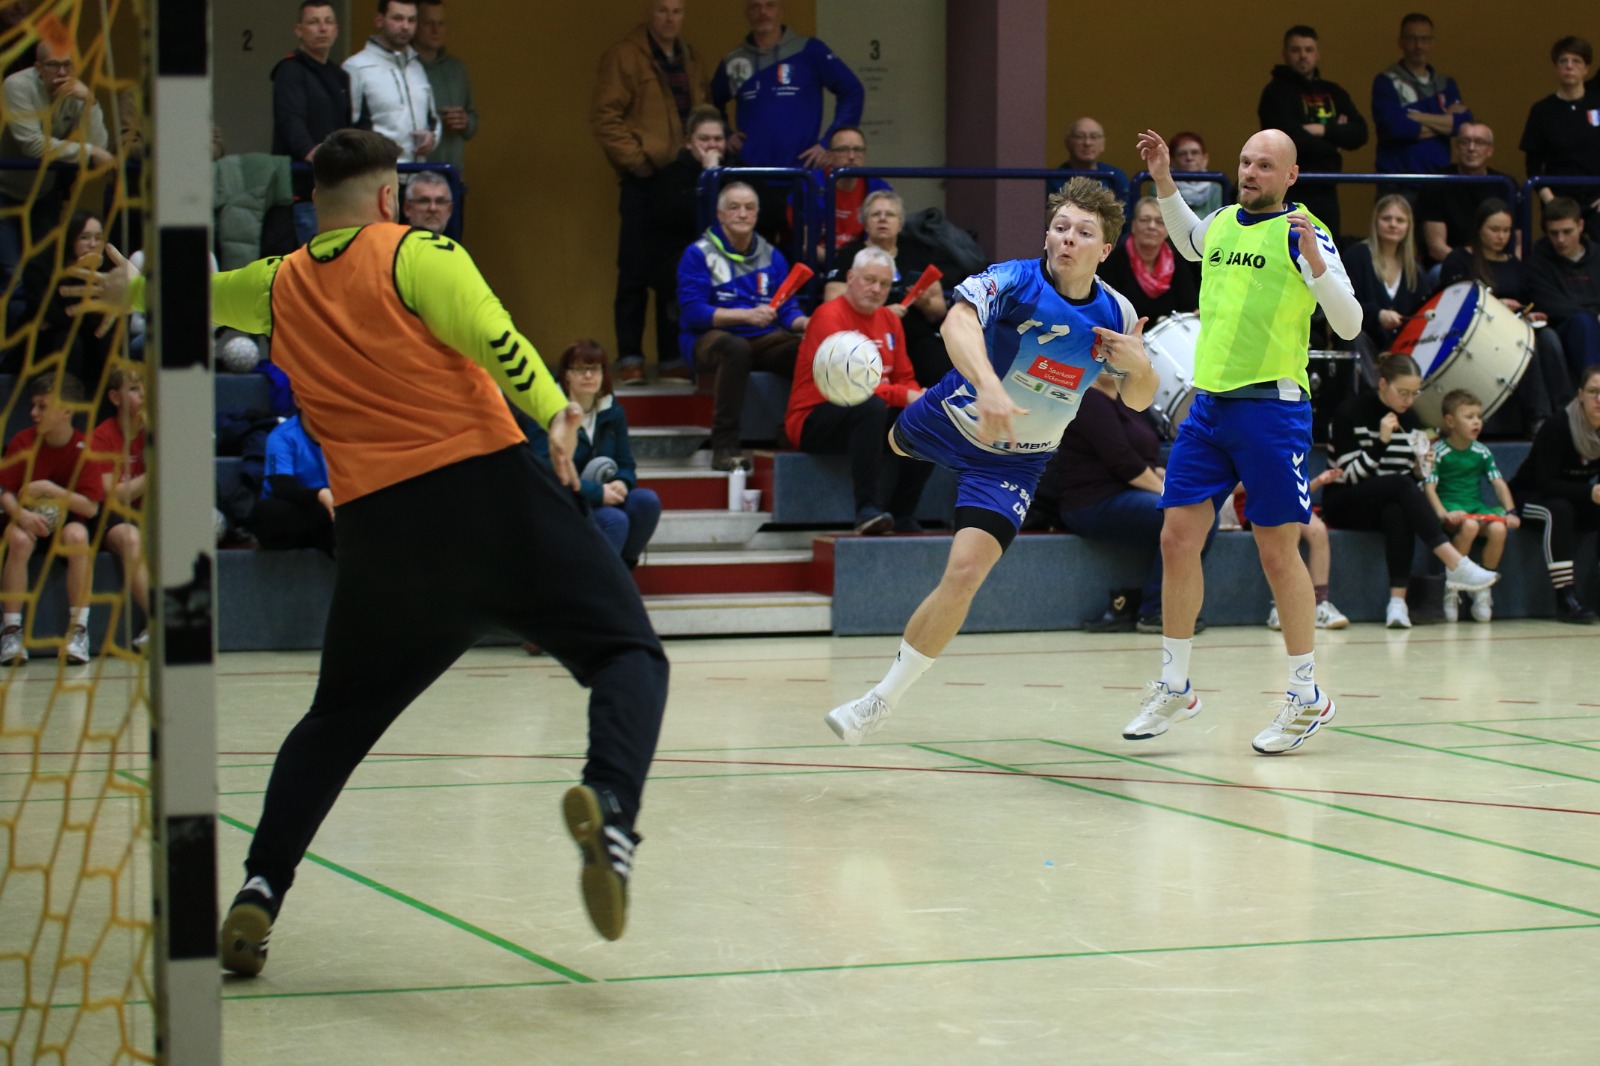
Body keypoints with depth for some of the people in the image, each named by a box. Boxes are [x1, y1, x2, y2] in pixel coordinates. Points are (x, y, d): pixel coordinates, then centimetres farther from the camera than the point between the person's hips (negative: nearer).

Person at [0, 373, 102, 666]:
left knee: (77, 536, -35)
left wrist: (49, 489, -25)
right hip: (28, 519, 1)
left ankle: (78, 629, -27)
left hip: (68, 519, -1)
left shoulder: (83, 448, -10)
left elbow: (90, 507, -15)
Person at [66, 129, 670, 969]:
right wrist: (553, 412, -18)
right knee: (627, 654, -3)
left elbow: (204, 294, 39)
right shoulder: (416, 254, 4)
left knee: (338, 718, 20)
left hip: (375, 519, 4)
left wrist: (131, 293, 58)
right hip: (490, 487, -4)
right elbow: (492, 337, -13)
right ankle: (609, 801, -32)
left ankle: (259, 889, 9)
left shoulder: (279, 288, 18)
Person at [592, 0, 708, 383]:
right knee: (636, 271, -4)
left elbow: (702, 116, 24)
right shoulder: (624, 56, -3)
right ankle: (629, 357, 1)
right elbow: (605, 116, -9)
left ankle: (672, 356, 12)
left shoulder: (689, 61, 17)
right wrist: (635, 159, -13)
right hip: (644, 180, -6)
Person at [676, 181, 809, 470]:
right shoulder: (698, 254, -1)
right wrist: (746, 315, -22)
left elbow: (787, 310, 11)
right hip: (710, 337, -4)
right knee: (736, 347, -40)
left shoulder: (771, 257, 14)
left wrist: (804, 323, -14)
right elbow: (692, 311, -11)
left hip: (763, 339, 4)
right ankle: (724, 446, -36)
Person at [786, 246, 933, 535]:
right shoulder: (830, 316, -12)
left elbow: (905, 379, 12)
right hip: (813, 422, -7)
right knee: (871, 406, -37)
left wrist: (918, 398, -13)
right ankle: (866, 509, -38)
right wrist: (904, 396, -27)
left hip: (869, 417, 7)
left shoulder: (889, 320, 13)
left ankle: (904, 515, -8)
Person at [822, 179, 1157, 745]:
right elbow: (959, 321, -48)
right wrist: (988, 384, -68)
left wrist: (1139, 365, -22)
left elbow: (1138, 400, 3)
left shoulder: (1115, 314, -13)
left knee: (965, 573, -18)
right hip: (952, 422, 0)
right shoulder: (1013, 280, -26)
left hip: (1012, 462, 0)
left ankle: (884, 698, -4)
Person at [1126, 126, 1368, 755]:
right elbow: (1189, 243, 38)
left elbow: (1349, 325, -12)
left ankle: (1307, 697, 10)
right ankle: (1174, 688, 15)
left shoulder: (1302, 233, -6)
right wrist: (1163, 182, 25)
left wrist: (1313, 258, -25)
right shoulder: (1222, 224, 12)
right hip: (1208, 404, 6)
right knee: (1178, 538, 4)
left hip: (1271, 408, -6)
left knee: (1278, 554, -3)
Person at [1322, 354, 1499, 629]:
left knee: (1397, 513, -35)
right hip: (1344, 504, -4)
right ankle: (1457, 566, -43)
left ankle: (1397, 601, -45)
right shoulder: (1351, 412, -7)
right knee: (1400, 484, -35)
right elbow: (1349, 474, -14)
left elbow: (1414, 482, 13)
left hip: (1394, 504, 4)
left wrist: (1421, 468, -10)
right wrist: (1381, 441, -23)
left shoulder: (1410, 419, 9)